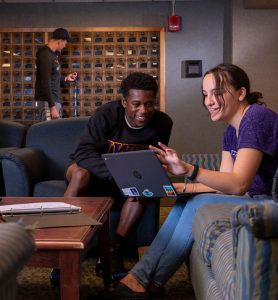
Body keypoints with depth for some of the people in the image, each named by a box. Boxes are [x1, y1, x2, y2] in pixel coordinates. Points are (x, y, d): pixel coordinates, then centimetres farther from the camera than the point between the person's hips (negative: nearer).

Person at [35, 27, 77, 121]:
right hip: (47, 102, -10)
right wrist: (52, 107, -23)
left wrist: (65, 79, 20)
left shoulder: (52, 54, 15)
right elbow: (45, 83, -21)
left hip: (55, 100, 10)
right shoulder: (45, 55, -14)